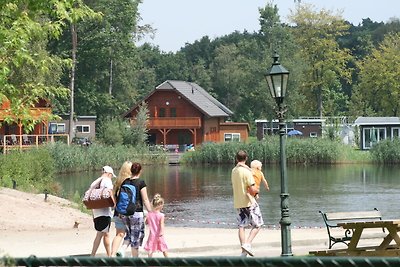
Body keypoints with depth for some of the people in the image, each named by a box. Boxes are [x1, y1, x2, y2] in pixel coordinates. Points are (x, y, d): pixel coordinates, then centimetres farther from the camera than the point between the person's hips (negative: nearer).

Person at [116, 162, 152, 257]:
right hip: (137, 213, -5)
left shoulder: (125, 182, 5)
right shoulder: (141, 183, -9)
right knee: (136, 237, 6)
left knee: (129, 235, 19)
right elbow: (145, 200, -10)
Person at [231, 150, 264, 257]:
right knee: (257, 224, 6)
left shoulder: (234, 171, 7)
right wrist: (256, 191, 1)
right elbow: (252, 189, -21)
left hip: (237, 203, 6)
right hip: (249, 202, -6)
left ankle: (243, 251, 7)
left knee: (241, 226, 8)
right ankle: (247, 244, -10)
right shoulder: (247, 171, -15)